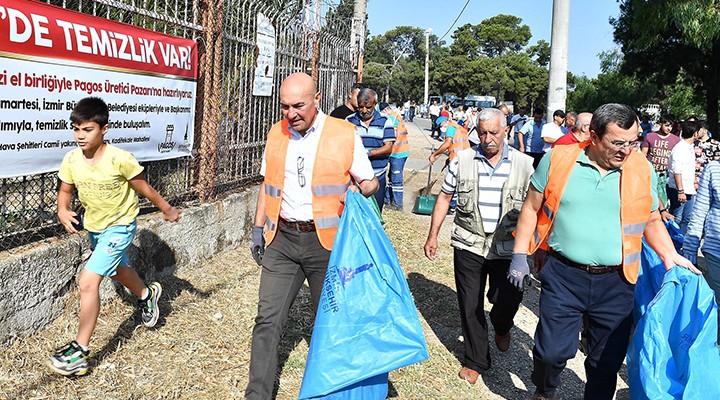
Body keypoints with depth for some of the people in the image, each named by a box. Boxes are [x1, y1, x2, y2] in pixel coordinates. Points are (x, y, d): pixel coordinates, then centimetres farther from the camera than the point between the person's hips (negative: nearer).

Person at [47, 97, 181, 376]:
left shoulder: (120, 159, -27)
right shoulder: (71, 160, -13)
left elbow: (143, 188, -13)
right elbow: (65, 190, 3)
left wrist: (167, 210, -3)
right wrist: (62, 211, -17)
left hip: (119, 227, -7)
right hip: (93, 226, 7)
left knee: (88, 281, -17)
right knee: (117, 271, 30)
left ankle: (80, 351, -6)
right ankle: (147, 294, 62)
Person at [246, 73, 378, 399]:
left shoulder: (345, 134, -6)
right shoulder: (276, 133, 7)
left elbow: (371, 180, 2)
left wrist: (360, 189, -21)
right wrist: (258, 228, 15)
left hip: (326, 241, -3)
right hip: (282, 238, 3)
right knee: (267, 319, 1)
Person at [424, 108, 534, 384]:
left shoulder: (524, 164, -1)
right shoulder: (462, 160, 0)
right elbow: (444, 198, 7)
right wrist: (432, 235, 6)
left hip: (507, 247, 0)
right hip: (469, 245, 1)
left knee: (508, 299, -4)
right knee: (470, 305, 7)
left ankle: (501, 326, 35)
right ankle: (476, 360, 27)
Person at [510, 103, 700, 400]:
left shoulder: (642, 169, 0)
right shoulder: (558, 159, -5)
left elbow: (652, 220, 14)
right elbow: (531, 208, 2)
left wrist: (670, 255, -2)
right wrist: (519, 255, 0)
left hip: (615, 283, 2)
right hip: (563, 277, -2)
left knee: (607, 360, 12)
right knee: (552, 351, 3)